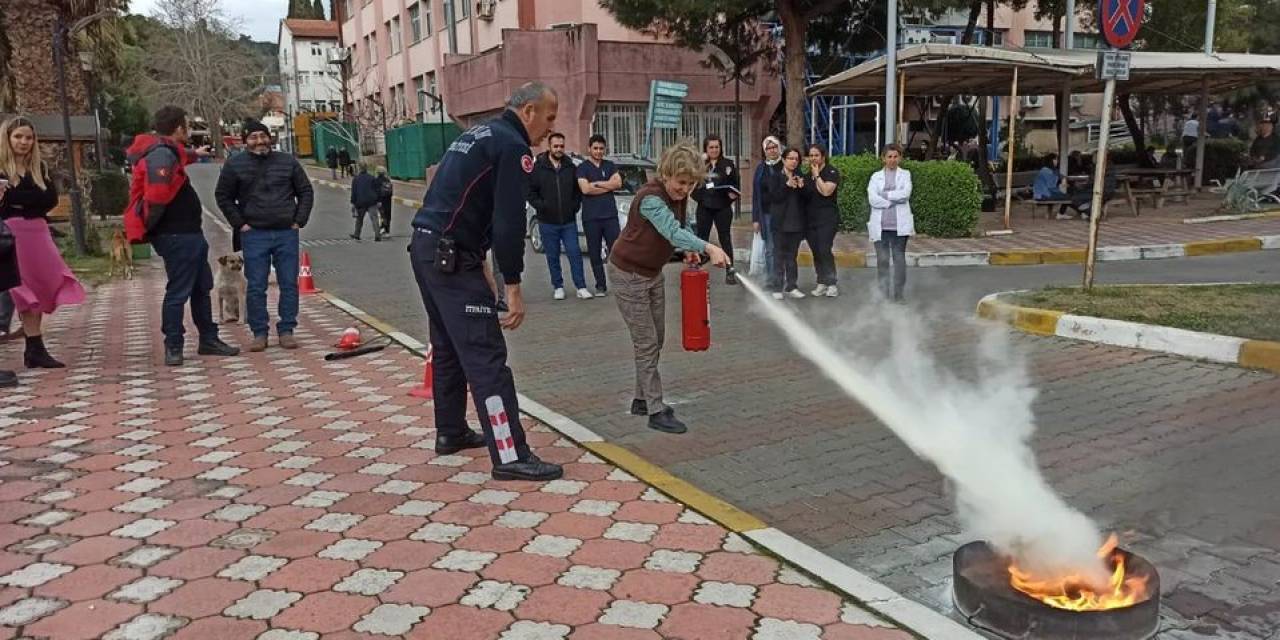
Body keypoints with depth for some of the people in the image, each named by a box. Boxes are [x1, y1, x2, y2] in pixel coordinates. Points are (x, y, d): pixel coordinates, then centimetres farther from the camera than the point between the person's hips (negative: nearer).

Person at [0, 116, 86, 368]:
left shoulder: (39, 167, 13)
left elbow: (51, 198, -1)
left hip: (37, 233, 4)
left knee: (41, 289, 4)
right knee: (24, 292, -3)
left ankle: (34, 350, 10)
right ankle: (35, 348, -1)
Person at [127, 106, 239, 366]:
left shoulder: (167, 151, 14)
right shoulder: (162, 155, -19)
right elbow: (157, 196, -31)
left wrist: (193, 154, 59)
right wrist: (149, 226, -20)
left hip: (189, 233, 11)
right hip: (176, 235, -11)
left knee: (202, 287, 19)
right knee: (178, 292, -3)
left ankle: (208, 339, 30)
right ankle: (173, 348, 7)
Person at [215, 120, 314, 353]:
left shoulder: (288, 162, 8)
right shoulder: (235, 165, 4)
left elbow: (306, 192, 12)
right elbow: (223, 196, 9)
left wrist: (299, 220, 3)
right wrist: (239, 223, 0)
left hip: (287, 233, 1)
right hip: (254, 235, -1)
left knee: (289, 285, 3)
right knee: (256, 287, 0)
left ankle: (286, 331, 12)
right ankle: (259, 333, 9)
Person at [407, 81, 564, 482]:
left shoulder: (478, 135, 19)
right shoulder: (512, 146, -10)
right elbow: (509, 222, -18)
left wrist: (479, 259, 20)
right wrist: (513, 287, -15)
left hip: (425, 247, 10)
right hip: (451, 257, -10)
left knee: (449, 347, 20)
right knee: (486, 356, -10)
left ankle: (450, 433, 32)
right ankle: (511, 456, -8)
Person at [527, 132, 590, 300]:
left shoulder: (570, 167, 5)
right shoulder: (538, 167, -5)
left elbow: (578, 189, 14)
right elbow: (530, 191, -2)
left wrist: (576, 205, 1)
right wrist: (540, 206, -12)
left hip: (569, 221, 2)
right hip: (548, 222, -1)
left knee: (575, 254, -1)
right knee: (553, 256, 7)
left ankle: (581, 288, 3)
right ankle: (558, 287, 19)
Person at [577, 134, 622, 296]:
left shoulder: (610, 166, 14)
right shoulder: (582, 168, 4)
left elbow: (618, 183, -3)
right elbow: (585, 189, -12)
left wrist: (596, 183, -7)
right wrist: (608, 186, -4)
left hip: (610, 215, 2)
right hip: (591, 217, -1)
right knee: (595, 253, 3)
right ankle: (601, 286, 10)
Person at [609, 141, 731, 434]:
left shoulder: (679, 196, -4)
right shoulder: (650, 198, -29)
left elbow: (682, 226, 10)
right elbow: (672, 232, -45)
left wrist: (690, 249, -11)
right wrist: (708, 248, -58)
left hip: (653, 273, 9)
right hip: (628, 274, -8)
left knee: (656, 340, 13)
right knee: (646, 343, -6)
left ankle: (642, 399, 26)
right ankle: (656, 411, 0)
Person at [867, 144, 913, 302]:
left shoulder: (905, 174, 11)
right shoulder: (876, 176, 11)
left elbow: (905, 193, -8)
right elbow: (872, 199, -5)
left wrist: (885, 195, -7)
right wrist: (893, 201, -10)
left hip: (900, 224, 0)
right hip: (880, 225, 0)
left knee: (899, 259, 0)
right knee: (882, 259, 1)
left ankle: (898, 293, 7)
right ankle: (883, 293, 8)